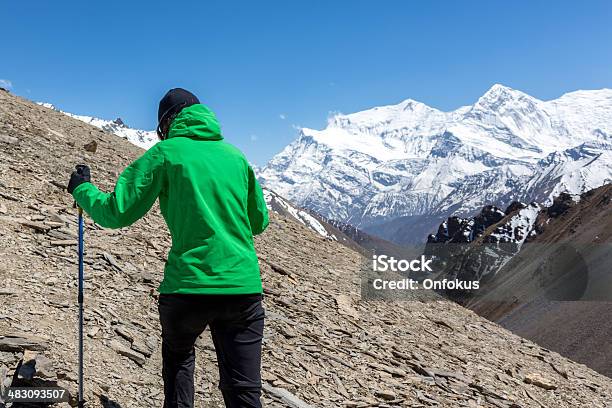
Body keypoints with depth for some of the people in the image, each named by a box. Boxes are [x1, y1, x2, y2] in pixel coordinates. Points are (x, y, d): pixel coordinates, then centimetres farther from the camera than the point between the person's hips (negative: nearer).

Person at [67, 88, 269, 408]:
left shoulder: (166, 152, -1)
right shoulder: (236, 155, 11)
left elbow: (117, 213, -1)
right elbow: (258, 222, 20)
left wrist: (82, 189, 17)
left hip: (188, 287, -2)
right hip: (244, 286, 2)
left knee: (178, 356, 30)